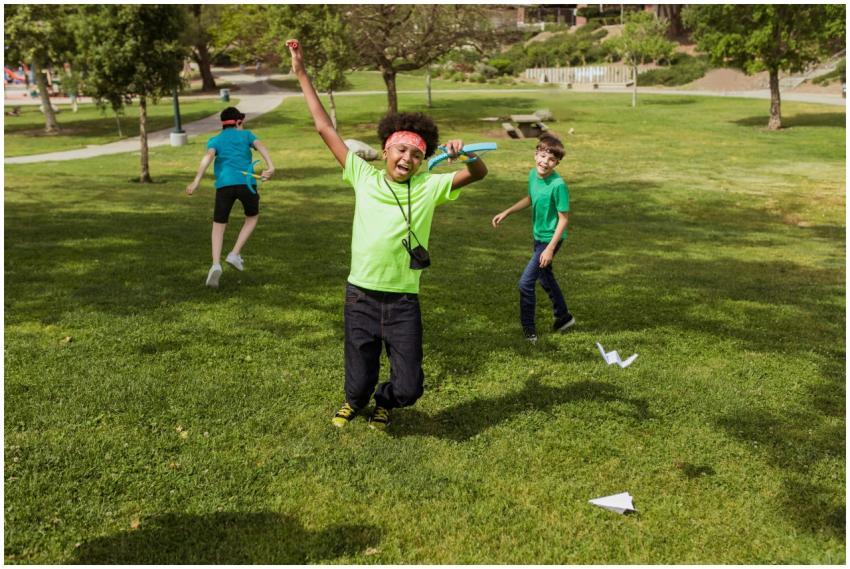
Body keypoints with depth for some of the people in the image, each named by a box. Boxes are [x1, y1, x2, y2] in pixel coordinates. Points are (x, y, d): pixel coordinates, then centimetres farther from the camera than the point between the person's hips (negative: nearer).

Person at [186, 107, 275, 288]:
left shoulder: (215, 140, 18)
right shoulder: (246, 134, 18)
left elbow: (209, 155, -3)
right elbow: (260, 146, -3)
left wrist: (197, 180, -14)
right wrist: (270, 167, -19)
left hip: (224, 184, 1)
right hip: (246, 183, 0)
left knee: (218, 225, 11)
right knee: (252, 217, 25)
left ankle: (216, 264, -10)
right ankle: (235, 253, 11)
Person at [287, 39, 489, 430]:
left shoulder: (428, 188, 1)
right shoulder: (364, 176, 1)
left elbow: (479, 174, -2)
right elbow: (325, 128, 5)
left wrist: (464, 153, -25)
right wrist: (302, 74, 6)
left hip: (403, 303, 0)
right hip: (361, 298, 0)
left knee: (408, 388, 3)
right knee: (359, 382, 9)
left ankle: (384, 402, 40)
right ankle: (354, 402, 47)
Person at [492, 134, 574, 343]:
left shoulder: (558, 185, -26)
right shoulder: (533, 174, -4)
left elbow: (564, 219, -21)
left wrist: (550, 248, -23)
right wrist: (505, 213, 14)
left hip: (550, 239, -8)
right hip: (538, 237, 8)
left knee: (526, 282, -8)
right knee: (545, 278, 23)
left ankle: (528, 329, 8)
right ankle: (563, 316, 43)